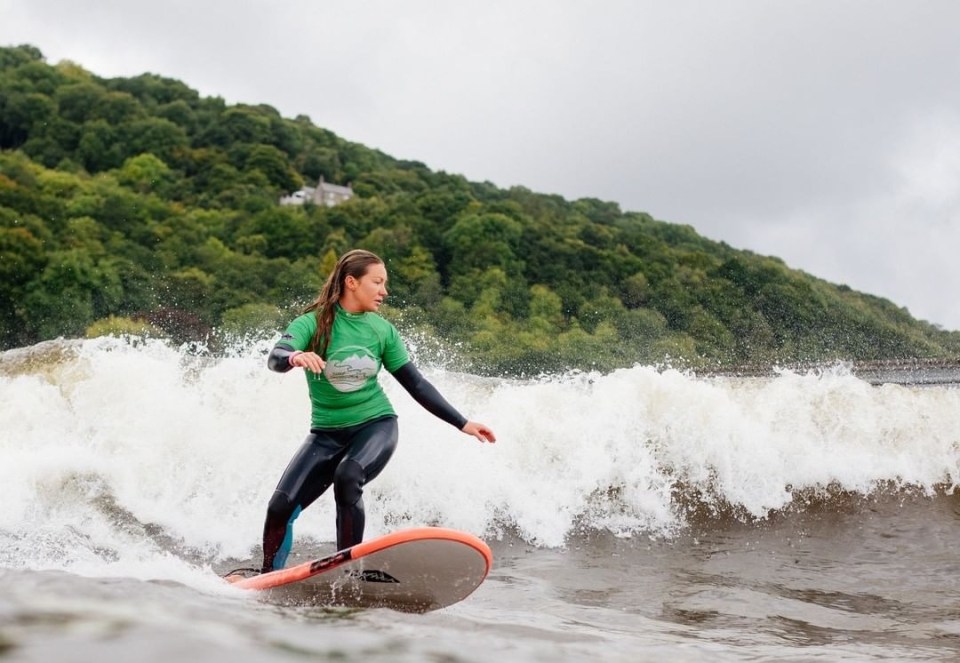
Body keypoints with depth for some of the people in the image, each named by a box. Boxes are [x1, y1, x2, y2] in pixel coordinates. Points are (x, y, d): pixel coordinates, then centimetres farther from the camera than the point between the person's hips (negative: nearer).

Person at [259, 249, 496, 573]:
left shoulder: (382, 330, 0)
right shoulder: (313, 323, -8)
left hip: (376, 425, 0)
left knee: (347, 478, -31)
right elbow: (275, 357, -25)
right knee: (280, 506, -10)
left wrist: (462, 423, 2)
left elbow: (416, 384, 6)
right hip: (327, 434, 0)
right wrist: (295, 357, -49)